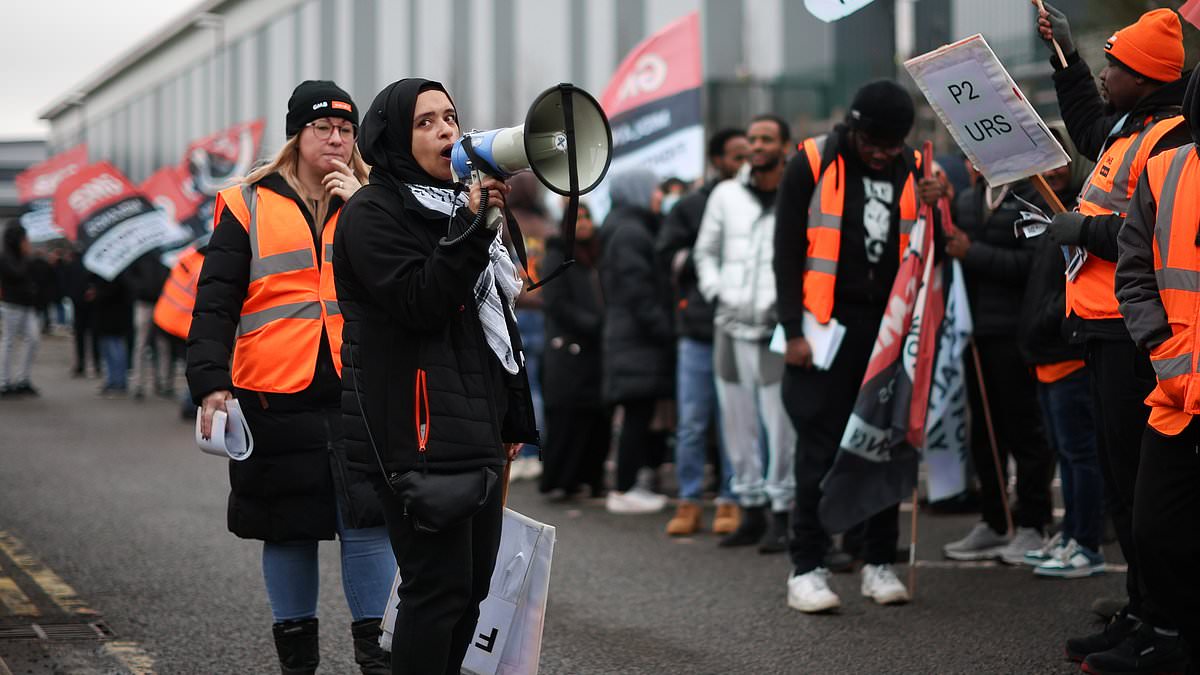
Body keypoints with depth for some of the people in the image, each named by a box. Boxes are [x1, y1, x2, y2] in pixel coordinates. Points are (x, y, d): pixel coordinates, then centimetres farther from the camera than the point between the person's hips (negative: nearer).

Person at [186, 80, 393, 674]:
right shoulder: (249, 207, 4)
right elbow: (215, 304, 0)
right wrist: (210, 383, -11)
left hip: (358, 395, 0)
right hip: (276, 399, 0)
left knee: (367, 523, -6)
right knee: (288, 530, 9)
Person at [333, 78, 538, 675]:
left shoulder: (460, 206, 21)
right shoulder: (373, 213, -5)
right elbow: (419, 302, -18)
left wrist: (513, 418, 22)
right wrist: (472, 226, -23)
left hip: (475, 433, 9)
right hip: (416, 434, -9)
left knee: (472, 586, 9)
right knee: (439, 588, -11)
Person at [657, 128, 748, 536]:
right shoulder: (692, 207, 8)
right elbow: (667, 253, 4)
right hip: (698, 329, 1)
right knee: (692, 423, 2)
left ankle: (730, 501, 9)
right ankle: (688, 501, 9)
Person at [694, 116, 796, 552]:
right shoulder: (726, 195, 11)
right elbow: (705, 251, 21)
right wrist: (715, 292, 7)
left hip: (778, 330, -5)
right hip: (731, 327, 5)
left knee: (781, 426, -7)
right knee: (738, 425, 7)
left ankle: (780, 515, 1)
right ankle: (751, 509, 17)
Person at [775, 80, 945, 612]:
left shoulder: (911, 169, 8)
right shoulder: (813, 164, -4)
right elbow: (788, 252, -3)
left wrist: (932, 208, -6)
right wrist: (794, 329, -9)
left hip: (888, 327, 4)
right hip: (828, 326, -4)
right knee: (821, 447, -5)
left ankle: (880, 562, 14)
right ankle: (807, 568, 0)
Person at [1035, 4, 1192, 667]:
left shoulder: (1171, 141, -15)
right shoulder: (1124, 130, 16)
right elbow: (1088, 127, 42)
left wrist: (1087, 229, -13)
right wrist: (1066, 56, 38)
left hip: (1132, 333, -10)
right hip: (1104, 330, 10)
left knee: (1135, 482, -8)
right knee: (1119, 474, 13)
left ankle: (1156, 619, -3)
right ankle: (1145, 610, 21)